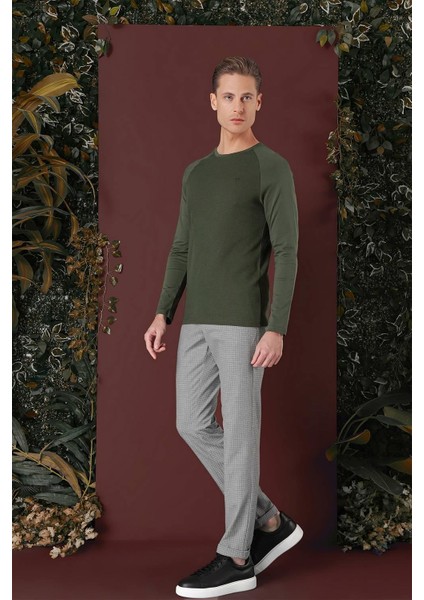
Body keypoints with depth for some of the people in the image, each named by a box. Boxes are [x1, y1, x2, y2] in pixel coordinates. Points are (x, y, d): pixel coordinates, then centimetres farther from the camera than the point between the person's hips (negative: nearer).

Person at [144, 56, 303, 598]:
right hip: (198, 323, 7)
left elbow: (287, 254, -9)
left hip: (245, 321, -7)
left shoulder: (274, 169, -3)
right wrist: (162, 315, 8)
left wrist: (277, 330, -17)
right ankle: (269, 522, 18)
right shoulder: (196, 173, 18)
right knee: (194, 426, 5)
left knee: (238, 430, -4)